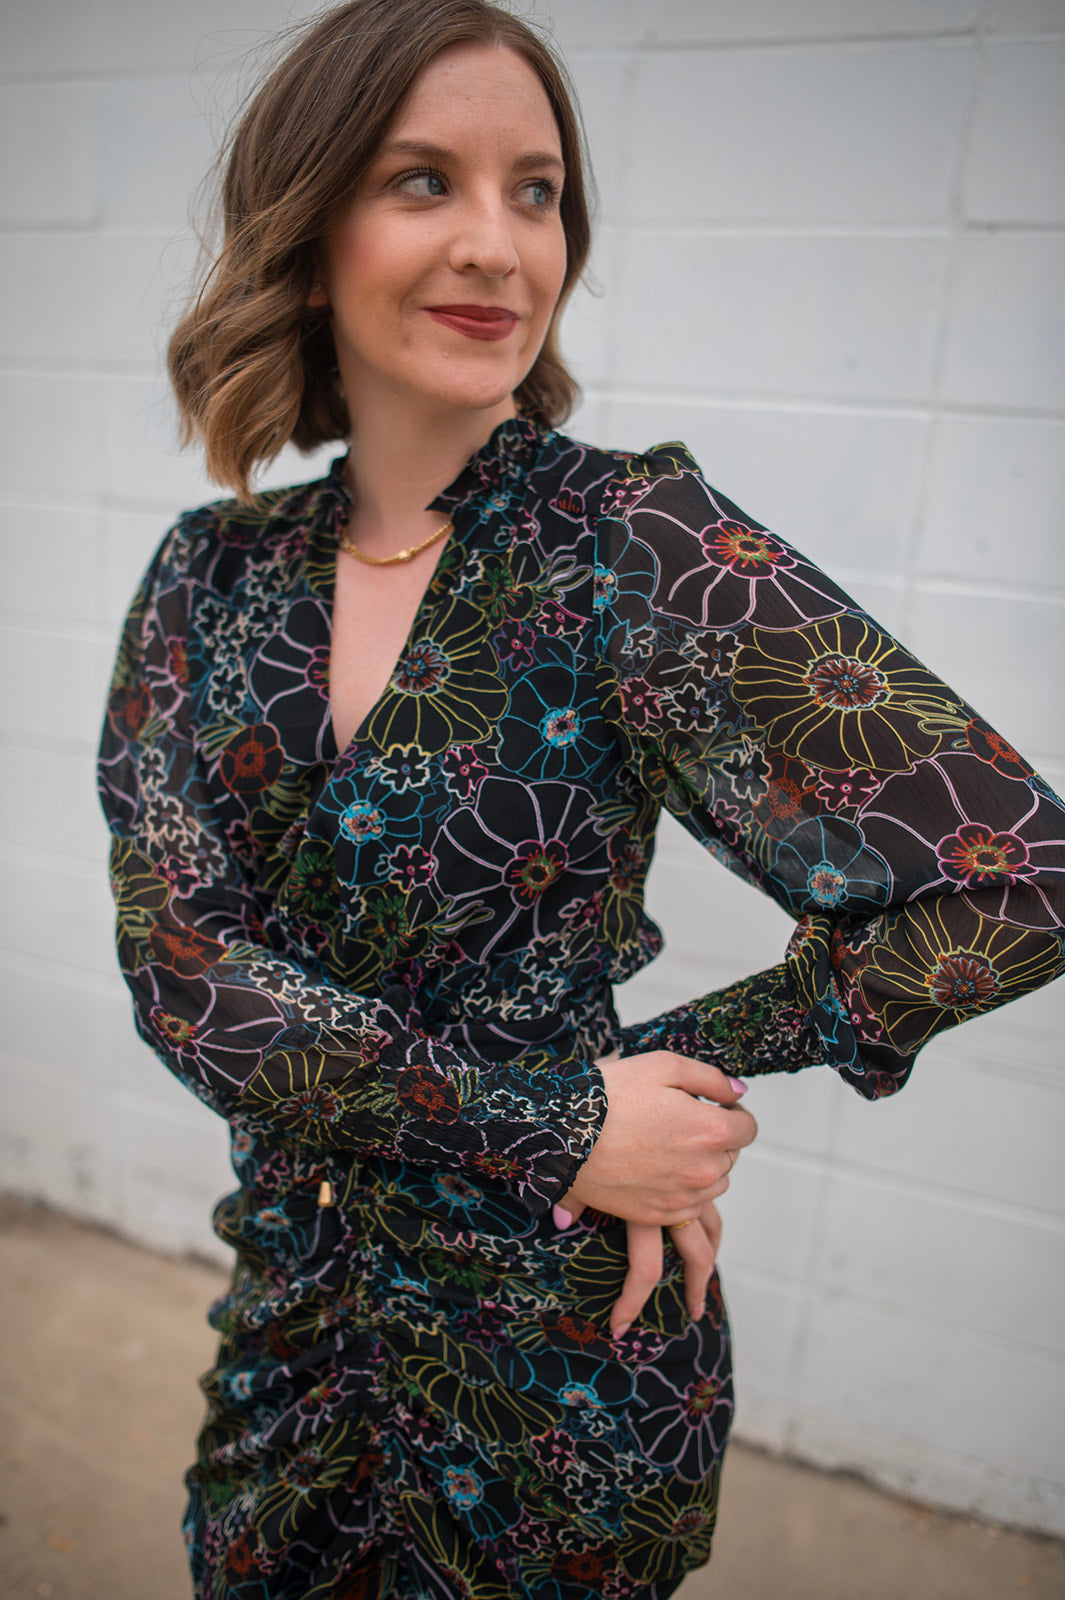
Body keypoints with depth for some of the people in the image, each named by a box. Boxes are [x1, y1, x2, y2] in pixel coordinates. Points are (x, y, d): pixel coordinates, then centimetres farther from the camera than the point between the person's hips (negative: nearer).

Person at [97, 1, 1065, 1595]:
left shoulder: (632, 541, -18)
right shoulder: (214, 574, -5)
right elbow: (176, 954, -13)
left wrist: (672, 1062, -16)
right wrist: (562, 1125, -20)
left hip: (561, 1343, -4)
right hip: (296, 1307, 4)